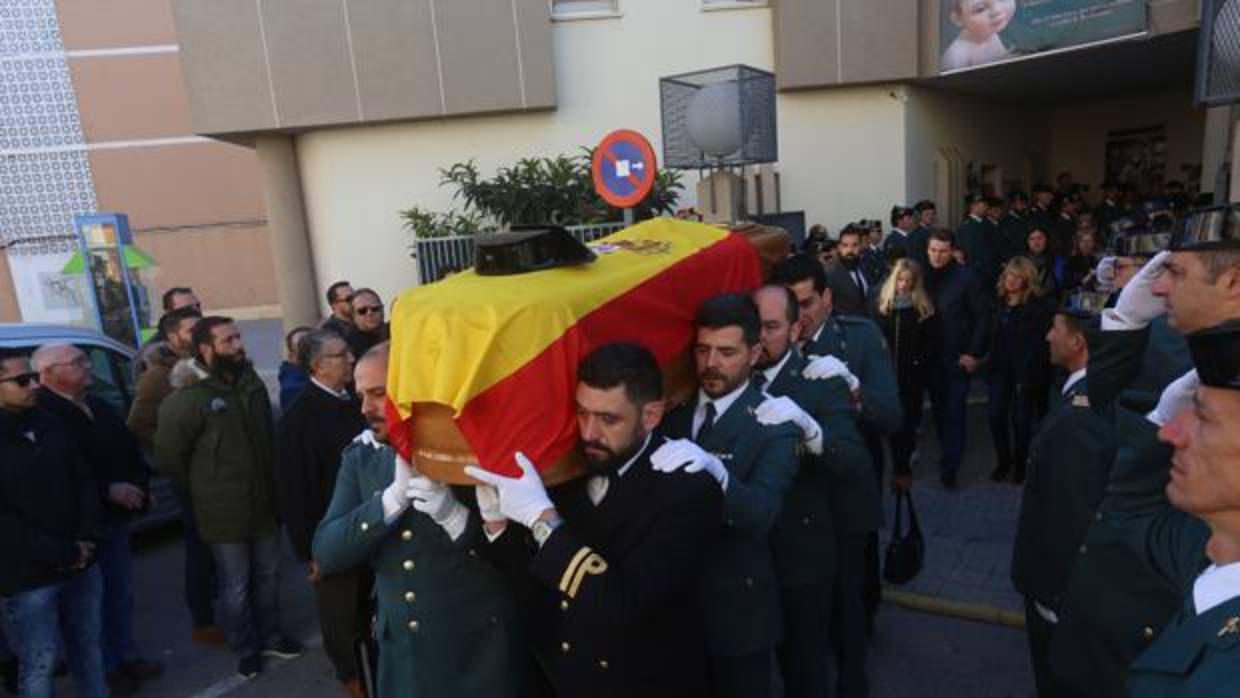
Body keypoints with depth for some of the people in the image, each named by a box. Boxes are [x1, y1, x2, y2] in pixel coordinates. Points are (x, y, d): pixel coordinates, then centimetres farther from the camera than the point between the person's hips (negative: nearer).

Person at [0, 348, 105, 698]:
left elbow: (83, 480, 9)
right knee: (39, 665, 6)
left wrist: (87, 539, -4)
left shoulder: (49, 424, 4)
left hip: (81, 565, 6)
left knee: (88, 648, 18)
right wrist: (63, 554, -15)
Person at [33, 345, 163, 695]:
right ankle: (104, 669, 24)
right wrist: (107, 490, -23)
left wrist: (141, 485, 1)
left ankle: (126, 656, 35)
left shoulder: (99, 406, 10)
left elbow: (131, 449, 15)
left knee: (120, 593, 19)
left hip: (115, 517, 8)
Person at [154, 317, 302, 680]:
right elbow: (168, 456, -9)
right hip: (224, 511, -5)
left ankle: (269, 636, 37)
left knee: (267, 576, 18)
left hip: (264, 503, 5)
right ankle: (246, 649, 28)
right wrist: (203, 491, 0)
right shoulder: (186, 398, -16)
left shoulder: (252, 383, 2)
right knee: (236, 586, 9)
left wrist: (270, 485, 12)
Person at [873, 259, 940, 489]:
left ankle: (901, 467, 12)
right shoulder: (881, 304, 2)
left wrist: (921, 362, -10)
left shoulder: (924, 308, -1)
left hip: (913, 374, -1)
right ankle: (902, 467, 18)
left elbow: (932, 341, 0)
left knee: (908, 418, 2)